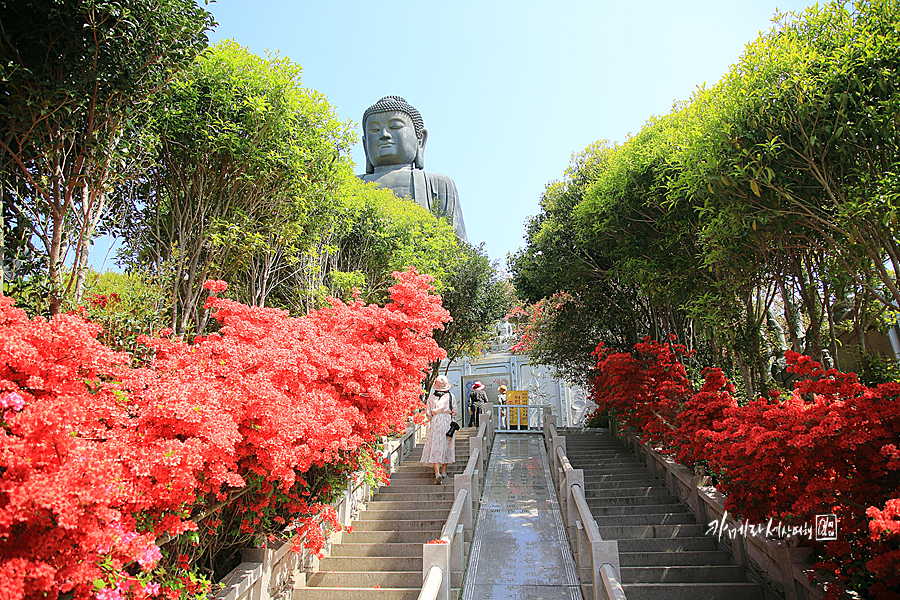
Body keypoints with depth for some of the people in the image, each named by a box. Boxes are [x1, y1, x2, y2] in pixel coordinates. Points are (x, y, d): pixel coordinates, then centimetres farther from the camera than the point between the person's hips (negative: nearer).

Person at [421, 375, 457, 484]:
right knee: (446, 446, 14)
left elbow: (428, 413, 3)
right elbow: (454, 412, 3)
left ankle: (437, 473, -16)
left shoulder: (431, 397, 1)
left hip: (435, 422, -1)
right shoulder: (451, 396, 0)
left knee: (435, 447, -2)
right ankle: (444, 471, 21)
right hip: (448, 422, 1)